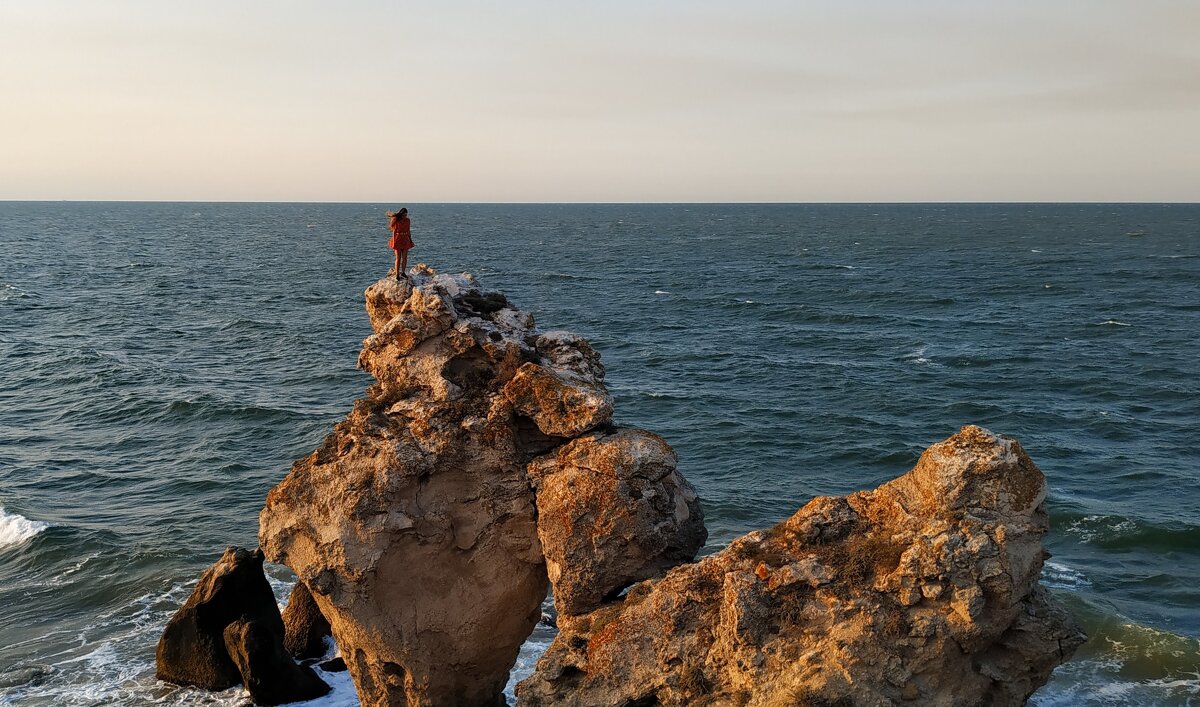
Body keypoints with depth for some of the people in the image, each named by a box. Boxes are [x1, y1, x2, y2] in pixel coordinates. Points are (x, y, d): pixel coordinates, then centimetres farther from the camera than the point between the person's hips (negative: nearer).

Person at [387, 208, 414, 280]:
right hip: (398, 240, -4)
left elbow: (409, 231, 11)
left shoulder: (407, 220, 4)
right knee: (398, 258, -3)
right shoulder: (396, 220, -8)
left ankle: (403, 273, 18)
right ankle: (397, 275, 2)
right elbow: (394, 231, -7)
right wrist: (394, 242, -10)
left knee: (405, 257, 4)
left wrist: (410, 240, 10)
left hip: (405, 240, 4)